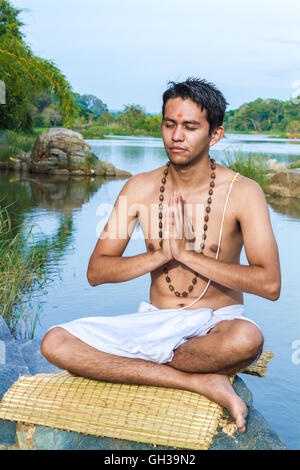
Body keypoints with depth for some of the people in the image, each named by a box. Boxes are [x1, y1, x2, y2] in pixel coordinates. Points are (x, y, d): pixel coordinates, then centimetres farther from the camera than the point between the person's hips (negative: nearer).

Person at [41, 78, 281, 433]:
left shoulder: (242, 192, -8)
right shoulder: (139, 188, 1)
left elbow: (270, 284, -17)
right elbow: (96, 272, -1)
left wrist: (187, 253, -20)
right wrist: (161, 254, -17)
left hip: (216, 322, -3)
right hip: (154, 320, 3)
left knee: (246, 339, -39)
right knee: (55, 343, -18)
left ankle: (132, 365, -12)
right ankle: (199, 382, -19)